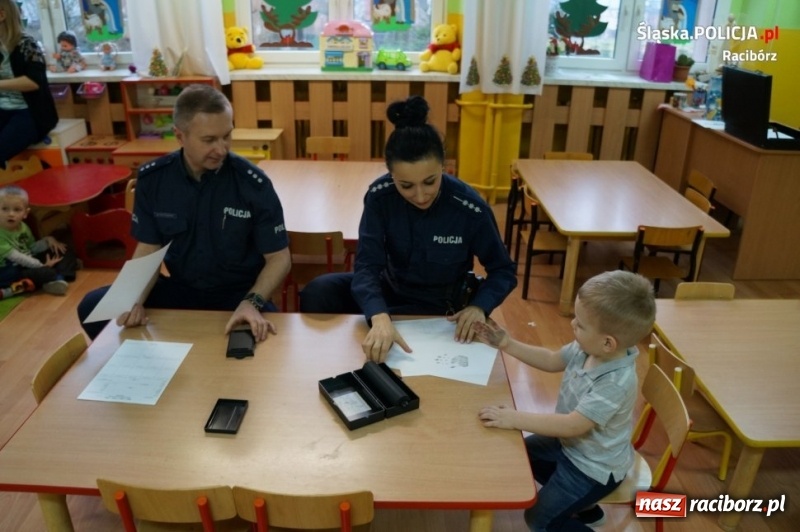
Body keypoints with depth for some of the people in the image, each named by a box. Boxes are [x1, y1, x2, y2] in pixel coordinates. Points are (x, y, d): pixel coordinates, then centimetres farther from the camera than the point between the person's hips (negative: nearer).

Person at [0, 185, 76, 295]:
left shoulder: (23, 227, 8)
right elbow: (14, 256, -22)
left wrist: (48, 240, 0)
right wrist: (41, 265, -21)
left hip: (28, 263, 9)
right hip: (12, 271, -9)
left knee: (65, 252, 4)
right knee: (44, 272, -37)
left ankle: (59, 278, -22)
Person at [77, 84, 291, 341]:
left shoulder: (253, 184, -16)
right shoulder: (151, 179, -6)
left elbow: (279, 257, -12)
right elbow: (147, 249, 2)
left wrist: (252, 302, -30)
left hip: (239, 293, -3)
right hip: (179, 289, 4)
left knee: (263, 334, -34)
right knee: (93, 306, -10)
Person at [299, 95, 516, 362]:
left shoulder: (471, 209, -24)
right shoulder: (379, 195, -19)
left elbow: (504, 271, -10)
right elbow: (367, 265, -26)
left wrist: (479, 306, -31)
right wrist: (380, 317, -47)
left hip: (439, 306, -2)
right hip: (391, 289, 3)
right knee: (317, 293, -21)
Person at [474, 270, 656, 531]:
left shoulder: (616, 383, -37)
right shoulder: (586, 349, -15)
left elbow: (573, 425, -38)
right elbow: (551, 361, 3)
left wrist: (516, 419, -37)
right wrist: (508, 344, -5)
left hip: (594, 466, -8)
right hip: (569, 443, 8)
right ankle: (580, 503, 32)